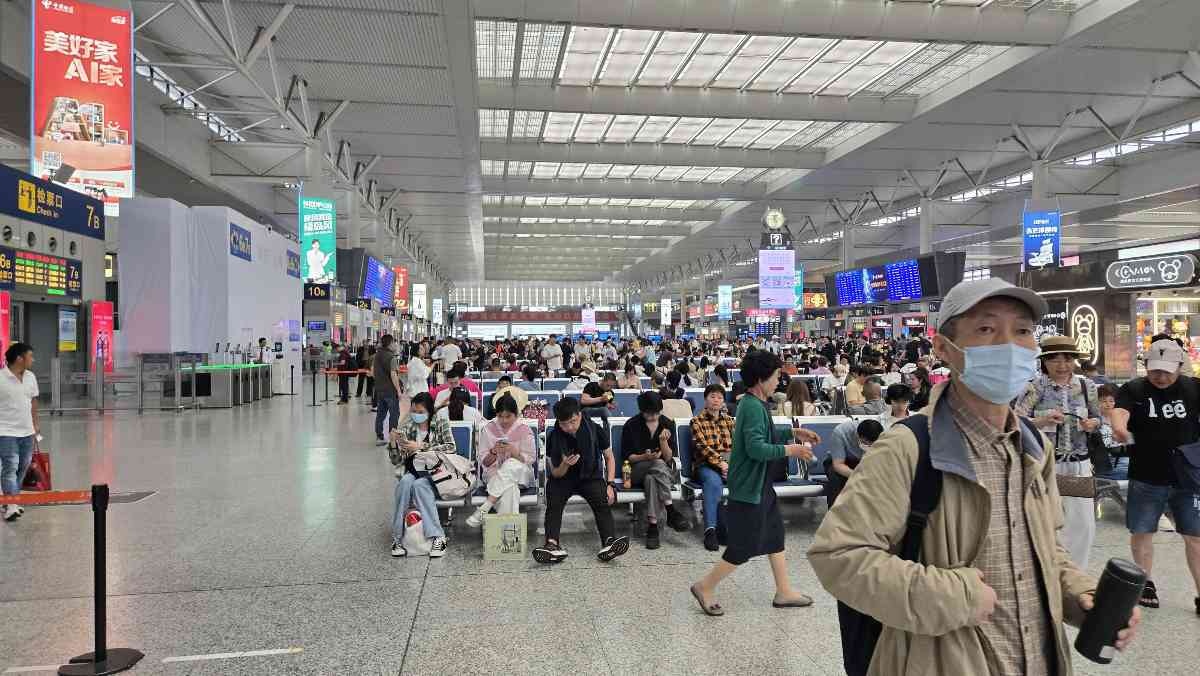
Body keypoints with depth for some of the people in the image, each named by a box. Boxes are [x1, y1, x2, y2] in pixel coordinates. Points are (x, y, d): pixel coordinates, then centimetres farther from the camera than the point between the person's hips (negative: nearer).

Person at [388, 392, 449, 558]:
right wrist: (393, 442, -9)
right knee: (405, 482, -33)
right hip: (411, 471, 2)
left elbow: (450, 447, -10)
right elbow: (396, 460, 11)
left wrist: (421, 446, -14)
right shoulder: (406, 427, 12)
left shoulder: (441, 423, 6)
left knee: (419, 484, -35)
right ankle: (397, 536, -28)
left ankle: (437, 537, -36)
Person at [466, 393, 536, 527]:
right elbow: (484, 462, 6)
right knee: (510, 487, -37)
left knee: (511, 465, -37)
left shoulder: (524, 430, 1)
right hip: (494, 473, 0)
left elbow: (530, 459, -2)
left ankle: (484, 508, -37)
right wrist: (493, 453, -16)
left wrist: (514, 451, -20)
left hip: (520, 474, 0)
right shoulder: (488, 429, 5)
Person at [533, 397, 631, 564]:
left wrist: (610, 484, -9)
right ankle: (553, 545, -43)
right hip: (563, 479, 0)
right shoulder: (553, 437, -8)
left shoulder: (596, 431, -9)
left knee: (603, 501, -30)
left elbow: (609, 458, 5)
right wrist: (565, 465, -25)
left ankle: (609, 542, -45)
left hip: (591, 477, 0)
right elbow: (556, 474, -1)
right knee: (553, 502, -30)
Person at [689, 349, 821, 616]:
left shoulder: (755, 404, 9)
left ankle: (784, 592, 28)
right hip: (749, 486, -11)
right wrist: (789, 450, -21)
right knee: (745, 545, -1)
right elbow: (756, 447, -31)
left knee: (775, 533, 17)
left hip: (759, 483, 11)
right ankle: (705, 587, 13)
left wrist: (794, 432, 16)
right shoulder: (753, 407, -23)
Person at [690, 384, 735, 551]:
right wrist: (720, 463, -17)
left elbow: (736, 444, 9)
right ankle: (710, 530, -36)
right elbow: (702, 447, -5)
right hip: (705, 464, -3)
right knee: (714, 481, -36)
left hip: (729, 463, 3)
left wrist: (731, 463, -11)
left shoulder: (729, 420, 20)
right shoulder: (697, 421, 8)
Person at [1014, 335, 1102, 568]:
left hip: (1079, 464, 4)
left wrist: (1092, 424, -6)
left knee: (1084, 526, 7)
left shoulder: (1086, 386, 6)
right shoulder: (1034, 387, -6)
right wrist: (1042, 420, -25)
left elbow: (1098, 418, 16)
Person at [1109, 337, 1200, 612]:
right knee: (1141, 532, 9)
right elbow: (1120, 411, -24)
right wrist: (1119, 426, -47)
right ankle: (1146, 583, 27)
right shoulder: (1133, 390, -5)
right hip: (1146, 479, -1)